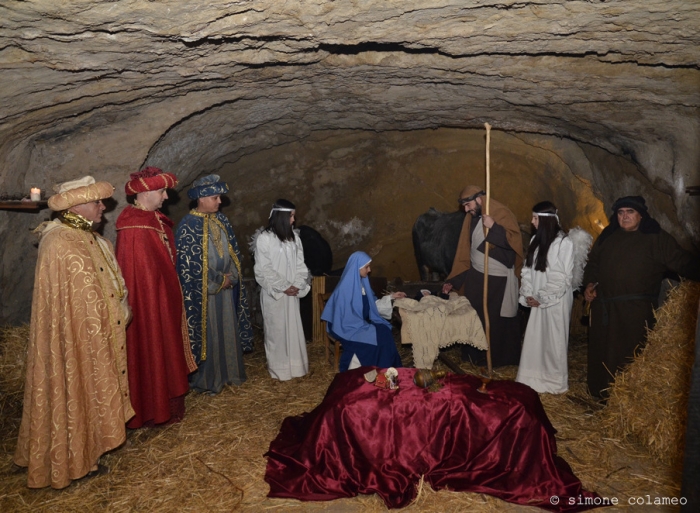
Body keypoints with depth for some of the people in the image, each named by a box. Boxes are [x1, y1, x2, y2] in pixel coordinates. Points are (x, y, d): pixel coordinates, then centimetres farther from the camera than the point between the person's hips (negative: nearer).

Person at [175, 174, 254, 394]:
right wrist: (219, 280, -13)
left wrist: (231, 276, -4)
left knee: (228, 331, 14)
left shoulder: (221, 220, 7)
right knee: (207, 334, 2)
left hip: (226, 287, 7)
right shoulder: (188, 225, -15)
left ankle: (229, 372, 29)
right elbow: (188, 264, -17)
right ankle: (205, 380, 16)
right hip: (202, 292, -6)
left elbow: (233, 252, 11)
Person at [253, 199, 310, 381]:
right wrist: (283, 287, -14)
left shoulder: (294, 236, 5)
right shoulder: (264, 238, -12)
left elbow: (300, 264, 7)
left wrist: (297, 285, -6)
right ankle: (279, 368, 16)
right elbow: (263, 270, -14)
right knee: (277, 330, 4)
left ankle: (295, 365, 24)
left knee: (294, 328, 11)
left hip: (292, 292, 5)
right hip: (274, 293, -5)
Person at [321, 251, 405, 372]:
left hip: (362, 323, 8)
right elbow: (347, 316, -20)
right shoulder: (346, 287, -19)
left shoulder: (362, 282, 7)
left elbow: (372, 304, 16)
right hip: (348, 327, -7)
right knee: (378, 335, -24)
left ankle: (385, 370, -9)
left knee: (385, 330, -16)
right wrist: (366, 326, -17)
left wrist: (391, 297, 10)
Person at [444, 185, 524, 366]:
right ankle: (476, 355, 27)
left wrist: (494, 227, -30)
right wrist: (453, 280, 6)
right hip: (476, 276, 6)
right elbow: (463, 251, 9)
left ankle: (501, 357, 23)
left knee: (498, 318, 5)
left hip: (499, 278, -6)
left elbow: (515, 240, -21)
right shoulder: (471, 218, 7)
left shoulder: (502, 213, -12)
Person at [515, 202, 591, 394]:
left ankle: (555, 381, 22)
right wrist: (528, 294, -4)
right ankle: (533, 378, 26)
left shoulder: (564, 243, -16)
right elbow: (527, 269, 7)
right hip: (537, 300, 7)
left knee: (553, 341, 6)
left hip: (556, 301, -6)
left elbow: (562, 279, -17)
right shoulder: (536, 239, 7)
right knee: (534, 339, 12)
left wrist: (541, 298, -15)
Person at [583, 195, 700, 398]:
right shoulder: (607, 237, 12)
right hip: (603, 309, 5)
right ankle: (602, 394, 27)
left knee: (631, 358, 0)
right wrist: (590, 283, 6)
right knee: (602, 354, 12)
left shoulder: (657, 238, 0)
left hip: (636, 311, -4)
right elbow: (593, 263, 21)